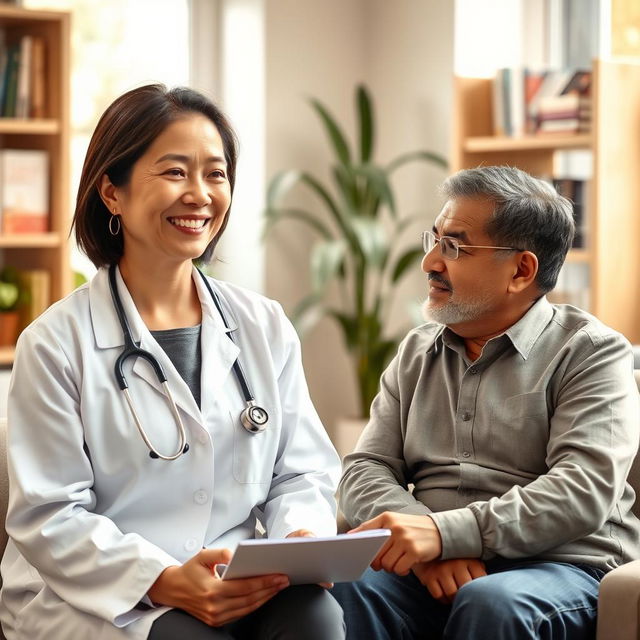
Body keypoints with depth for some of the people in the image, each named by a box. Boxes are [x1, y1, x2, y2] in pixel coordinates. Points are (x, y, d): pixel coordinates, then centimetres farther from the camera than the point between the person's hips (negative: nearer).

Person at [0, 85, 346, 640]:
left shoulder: (265, 327, 12)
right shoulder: (56, 344, -2)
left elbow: (301, 472, 12)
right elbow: (50, 519, -7)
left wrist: (302, 540, -11)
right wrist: (166, 582, -21)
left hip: (244, 588, 3)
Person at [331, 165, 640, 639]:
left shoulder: (592, 352, 2)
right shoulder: (417, 352, 18)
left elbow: (584, 492, -13)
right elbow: (366, 470, 10)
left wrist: (445, 531, -25)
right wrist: (421, 540, -13)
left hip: (564, 569, -3)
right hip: (432, 573, 3)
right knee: (346, 585, -29)